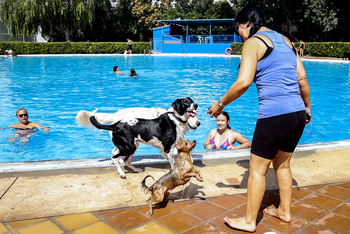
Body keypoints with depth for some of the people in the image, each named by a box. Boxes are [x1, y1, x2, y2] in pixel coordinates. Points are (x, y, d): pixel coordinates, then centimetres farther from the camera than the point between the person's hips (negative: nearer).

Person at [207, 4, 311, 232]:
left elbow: (243, 82, -18)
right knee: (283, 164, 24)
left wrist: (220, 104, -6)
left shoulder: (253, 42, -6)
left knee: (257, 170, 6)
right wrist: (307, 107, 24)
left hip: (274, 115, -8)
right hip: (298, 113, 8)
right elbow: (302, 78, 14)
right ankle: (285, 211, 38)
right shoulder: (285, 40, 16)